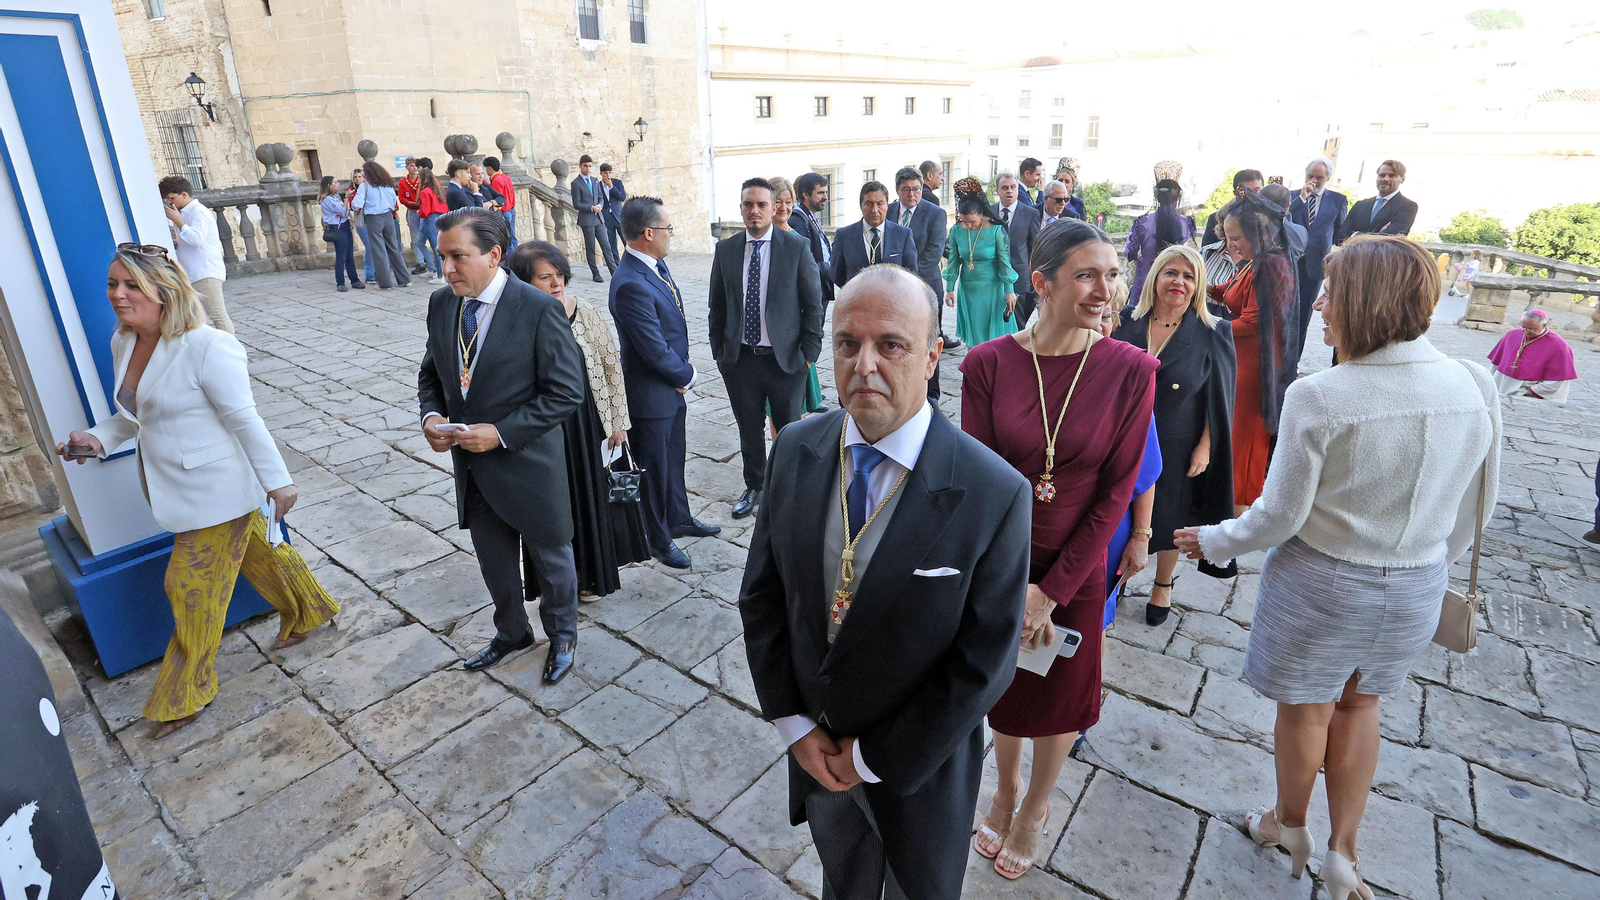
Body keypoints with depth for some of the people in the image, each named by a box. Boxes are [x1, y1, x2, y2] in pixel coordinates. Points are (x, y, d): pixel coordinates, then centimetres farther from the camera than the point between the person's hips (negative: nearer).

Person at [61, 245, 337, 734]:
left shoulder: (206, 347, -23)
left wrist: (277, 481, -16)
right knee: (255, 552, 22)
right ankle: (307, 613, 45)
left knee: (193, 588, 3)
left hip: (217, 489, -8)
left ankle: (184, 694, 22)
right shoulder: (123, 344, 3)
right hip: (175, 488, 8)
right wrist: (99, 438, -3)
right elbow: (133, 412, 16)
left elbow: (244, 419, -20)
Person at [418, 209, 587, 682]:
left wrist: (501, 432, -24)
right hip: (471, 465, 6)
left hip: (527, 463, -5)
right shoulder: (441, 303, 0)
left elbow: (566, 392, -19)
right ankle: (512, 633, 48)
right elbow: (431, 374, 12)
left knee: (550, 556, 16)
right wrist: (432, 415, -9)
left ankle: (562, 635, 41)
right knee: (493, 560, 23)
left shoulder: (539, 308, -20)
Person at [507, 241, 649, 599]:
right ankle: (572, 577, 35)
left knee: (598, 494, 18)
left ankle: (600, 569, 42)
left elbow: (612, 365, -3)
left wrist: (618, 421, -3)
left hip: (591, 422, 2)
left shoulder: (585, 312, -8)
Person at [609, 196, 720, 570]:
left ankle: (678, 519, 44)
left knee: (674, 460, 24)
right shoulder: (631, 284, -28)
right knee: (655, 469, 10)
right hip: (650, 394, -9)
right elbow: (655, 350, -26)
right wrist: (688, 375, -9)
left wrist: (682, 373, -2)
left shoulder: (656, 265, 2)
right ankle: (659, 540, 30)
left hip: (672, 387, 9)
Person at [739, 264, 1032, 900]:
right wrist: (794, 723, -7)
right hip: (815, 747, 4)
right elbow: (761, 593, -4)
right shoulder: (795, 449, -13)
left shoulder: (995, 495, -27)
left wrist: (875, 758, -14)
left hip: (918, 768, -3)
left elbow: (983, 664, -20)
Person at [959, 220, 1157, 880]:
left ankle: (1036, 808, 48)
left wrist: (1052, 590, -12)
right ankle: (1007, 788, 52)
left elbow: (1116, 491, -11)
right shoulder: (987, 364, -14)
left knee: (1062, 697, 19)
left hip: (1076, 566, 0)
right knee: (1003, 683, 21)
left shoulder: (1131, 370, -13)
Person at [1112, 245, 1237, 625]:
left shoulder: (1212, 334, -8)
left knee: (1168, 518, 13)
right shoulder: (1128, 325, -2)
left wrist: (1204, 446, -9)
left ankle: (1163, 585, 36)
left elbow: (1219, 399, -6)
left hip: (1177, 448, -2)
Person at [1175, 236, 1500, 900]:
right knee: (1359, 706, 25)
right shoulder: (1475, 387, -8)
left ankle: (1290, 827, 42)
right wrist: (1431, 557, 22)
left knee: (1306, 710, 17)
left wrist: (1214, 541, -1)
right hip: (1416, 589, 5)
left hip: (1321, 584, -5)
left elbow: (1279, 516, -18)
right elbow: (1476, 503, 4)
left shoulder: (1317, 397, -25)